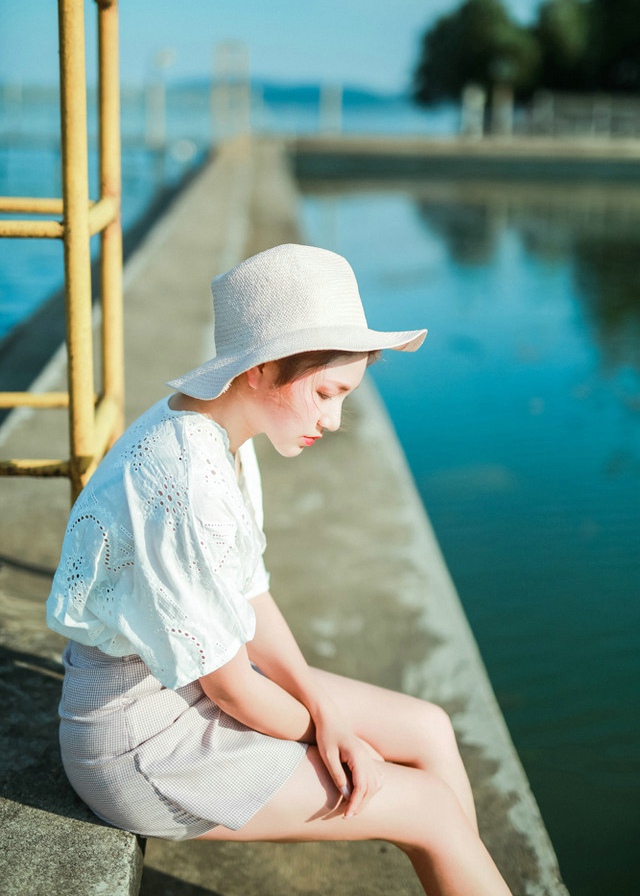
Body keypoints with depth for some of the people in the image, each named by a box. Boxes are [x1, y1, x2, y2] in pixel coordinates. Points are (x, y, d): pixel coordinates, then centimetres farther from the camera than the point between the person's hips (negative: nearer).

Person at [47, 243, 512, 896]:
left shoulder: (219, 437, -2)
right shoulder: (186, 491, -32)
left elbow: (249, 597, 5)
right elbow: (233, 688, -22)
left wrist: (325, 709, -6)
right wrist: (327, 729, -4)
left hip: (188, 679, 9)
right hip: (147, 747, -9)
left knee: (429, 730, 10)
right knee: (431, 806, -2)